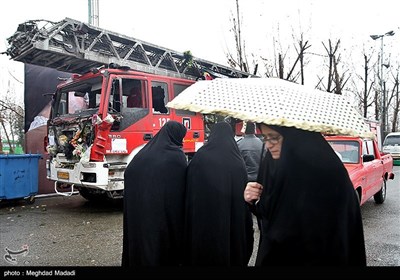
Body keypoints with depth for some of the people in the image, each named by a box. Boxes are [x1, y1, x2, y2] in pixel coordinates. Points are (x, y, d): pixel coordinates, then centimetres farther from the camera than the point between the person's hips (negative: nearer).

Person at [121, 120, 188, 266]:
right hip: (166, 210, -5)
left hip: (141, 210, 5)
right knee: (166, 240, 9)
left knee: (143, 240, 15)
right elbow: (184, 185, -10)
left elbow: (128, 174, 7)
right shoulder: (177, 156, -10)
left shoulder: (145, 152, 6)